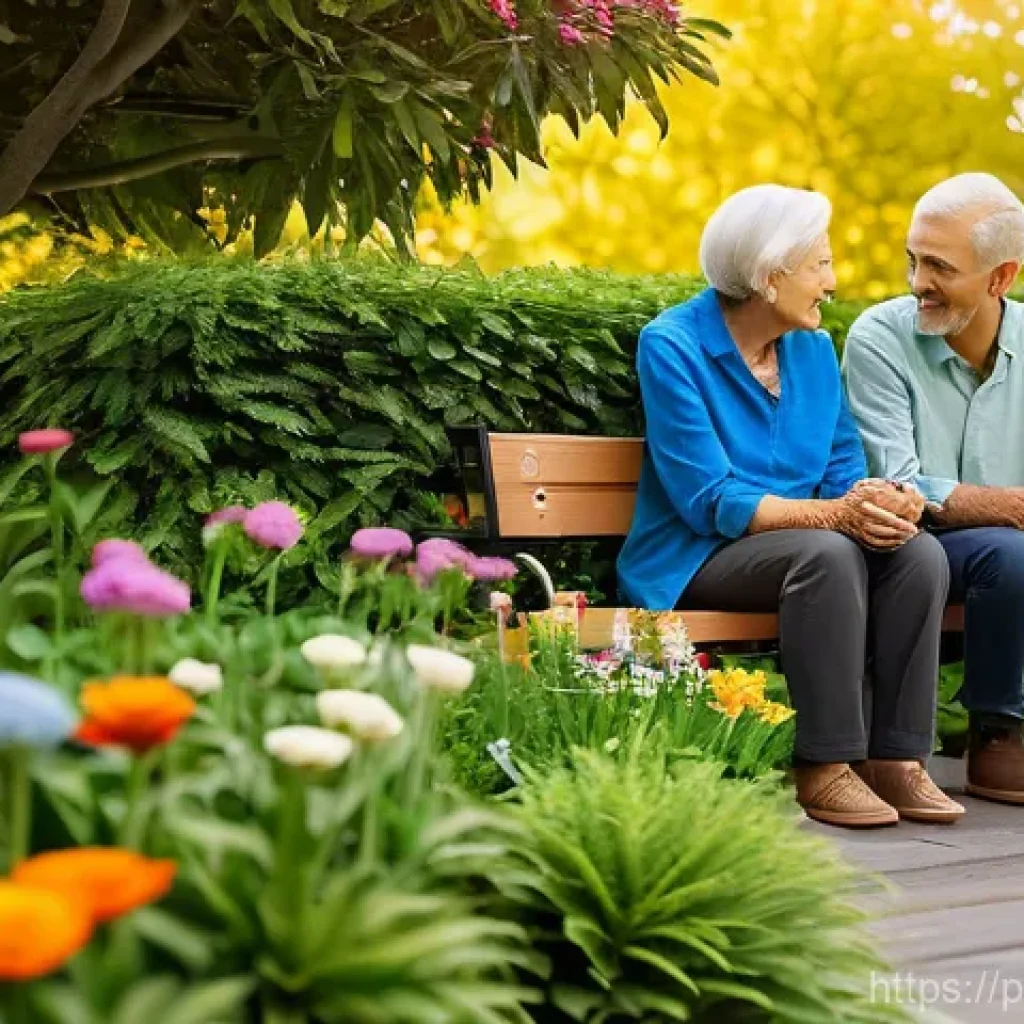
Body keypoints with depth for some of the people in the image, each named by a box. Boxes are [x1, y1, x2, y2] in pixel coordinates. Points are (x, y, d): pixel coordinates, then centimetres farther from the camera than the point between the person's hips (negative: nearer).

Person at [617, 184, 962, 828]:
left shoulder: (815, 348, 9)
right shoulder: (672, 346, -12)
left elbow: (844, 467, 7)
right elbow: (710, 501, -19)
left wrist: (878, 502, -18)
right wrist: (833, 513, -28)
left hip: (802, 545, 6)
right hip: (695, 560, -6)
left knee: (921, 553, -21)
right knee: (828, 553, -34)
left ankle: (896, 757, -18)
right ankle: (824, 768, -27)